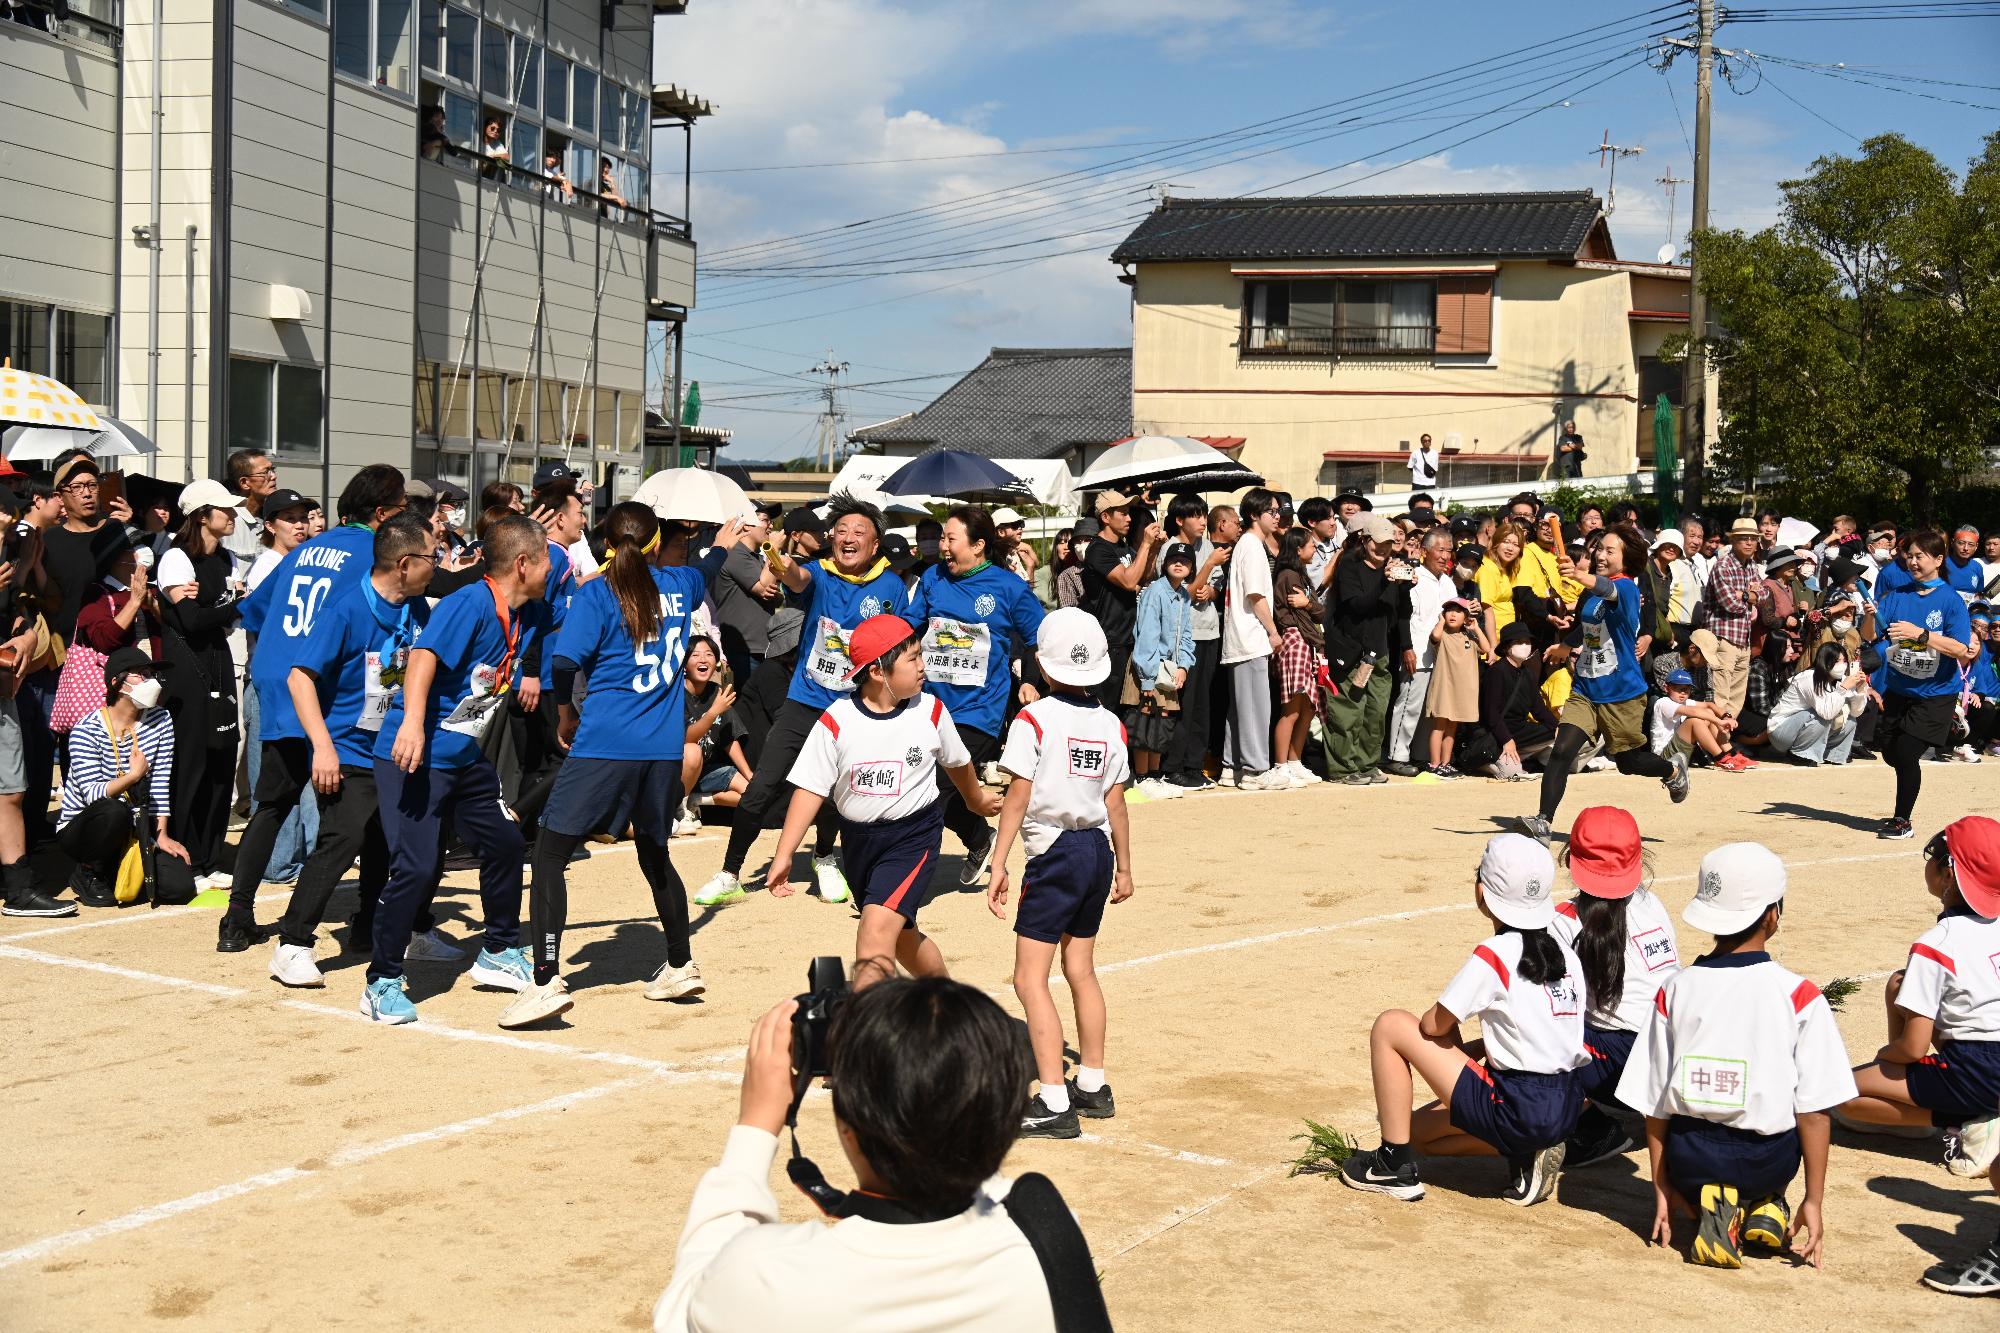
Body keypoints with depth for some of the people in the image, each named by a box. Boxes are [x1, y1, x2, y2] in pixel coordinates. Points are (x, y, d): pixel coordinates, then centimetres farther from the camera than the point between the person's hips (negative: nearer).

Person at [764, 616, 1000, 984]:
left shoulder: (931, 711, -8)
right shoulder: (837, 720, -11)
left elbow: (957, 761, 13)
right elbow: (810, 789, -9)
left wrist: (977, 799, 31)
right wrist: (784, 855, -14)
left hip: (915, 834, -3)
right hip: (858, 839, 3)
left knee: (876, 930, -21)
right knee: (901, 936, 19)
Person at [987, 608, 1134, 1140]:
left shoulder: (1034, 719, -10)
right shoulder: (1108, 723, 5)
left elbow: (1017, 799, -13)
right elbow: (1115, 803, 9)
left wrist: (999, 865, -10)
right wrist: (1123, 867, 18)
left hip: (1055, 851, -7)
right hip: (1098, 849, 7)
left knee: (1030, 979, -5)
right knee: (1080, 970, 20)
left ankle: (1054, 1104, -11)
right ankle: (1092, 1087, 29)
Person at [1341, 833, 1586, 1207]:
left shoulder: (1494, 955, -12)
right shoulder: (1566, 953, 9)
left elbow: (1434, 1025, -6)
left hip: (1516, 1113, -8)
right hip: (1567, 1115, 8)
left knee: (1391, 1026, 3)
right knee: (1415, 1126, 27)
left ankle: (1395, 1167, 6)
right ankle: (1527, 1155, 9)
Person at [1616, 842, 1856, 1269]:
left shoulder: (1674, 990, -2)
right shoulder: (1799, 996, -9)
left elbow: (1654, 1105, 1)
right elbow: (1814, 1109, -8)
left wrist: (1662, 1191, 11)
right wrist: (1813, 1201, 0)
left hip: (1690, 1161, 0)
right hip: (1767, 1160, 0)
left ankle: (1714, 1212, 1)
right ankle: (1766, 1207, 10)